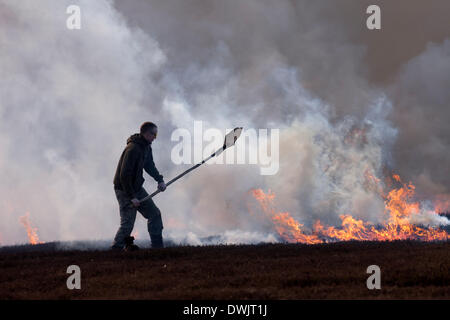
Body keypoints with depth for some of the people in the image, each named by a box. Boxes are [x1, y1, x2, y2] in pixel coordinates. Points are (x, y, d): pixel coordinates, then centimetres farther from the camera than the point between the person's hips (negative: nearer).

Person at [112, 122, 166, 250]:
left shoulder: (146, 147, 4)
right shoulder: (133, 149, -26)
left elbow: (150, 166, 18)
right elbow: (124, 175, -27)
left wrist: (160, 180, 1)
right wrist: (131, 197, -25)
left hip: (137, 188, 9)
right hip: (124, 190, -9)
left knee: (154, 214, 7)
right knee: (127, 224, -10)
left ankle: (158, 247, 13)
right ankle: (115, 250, 3)